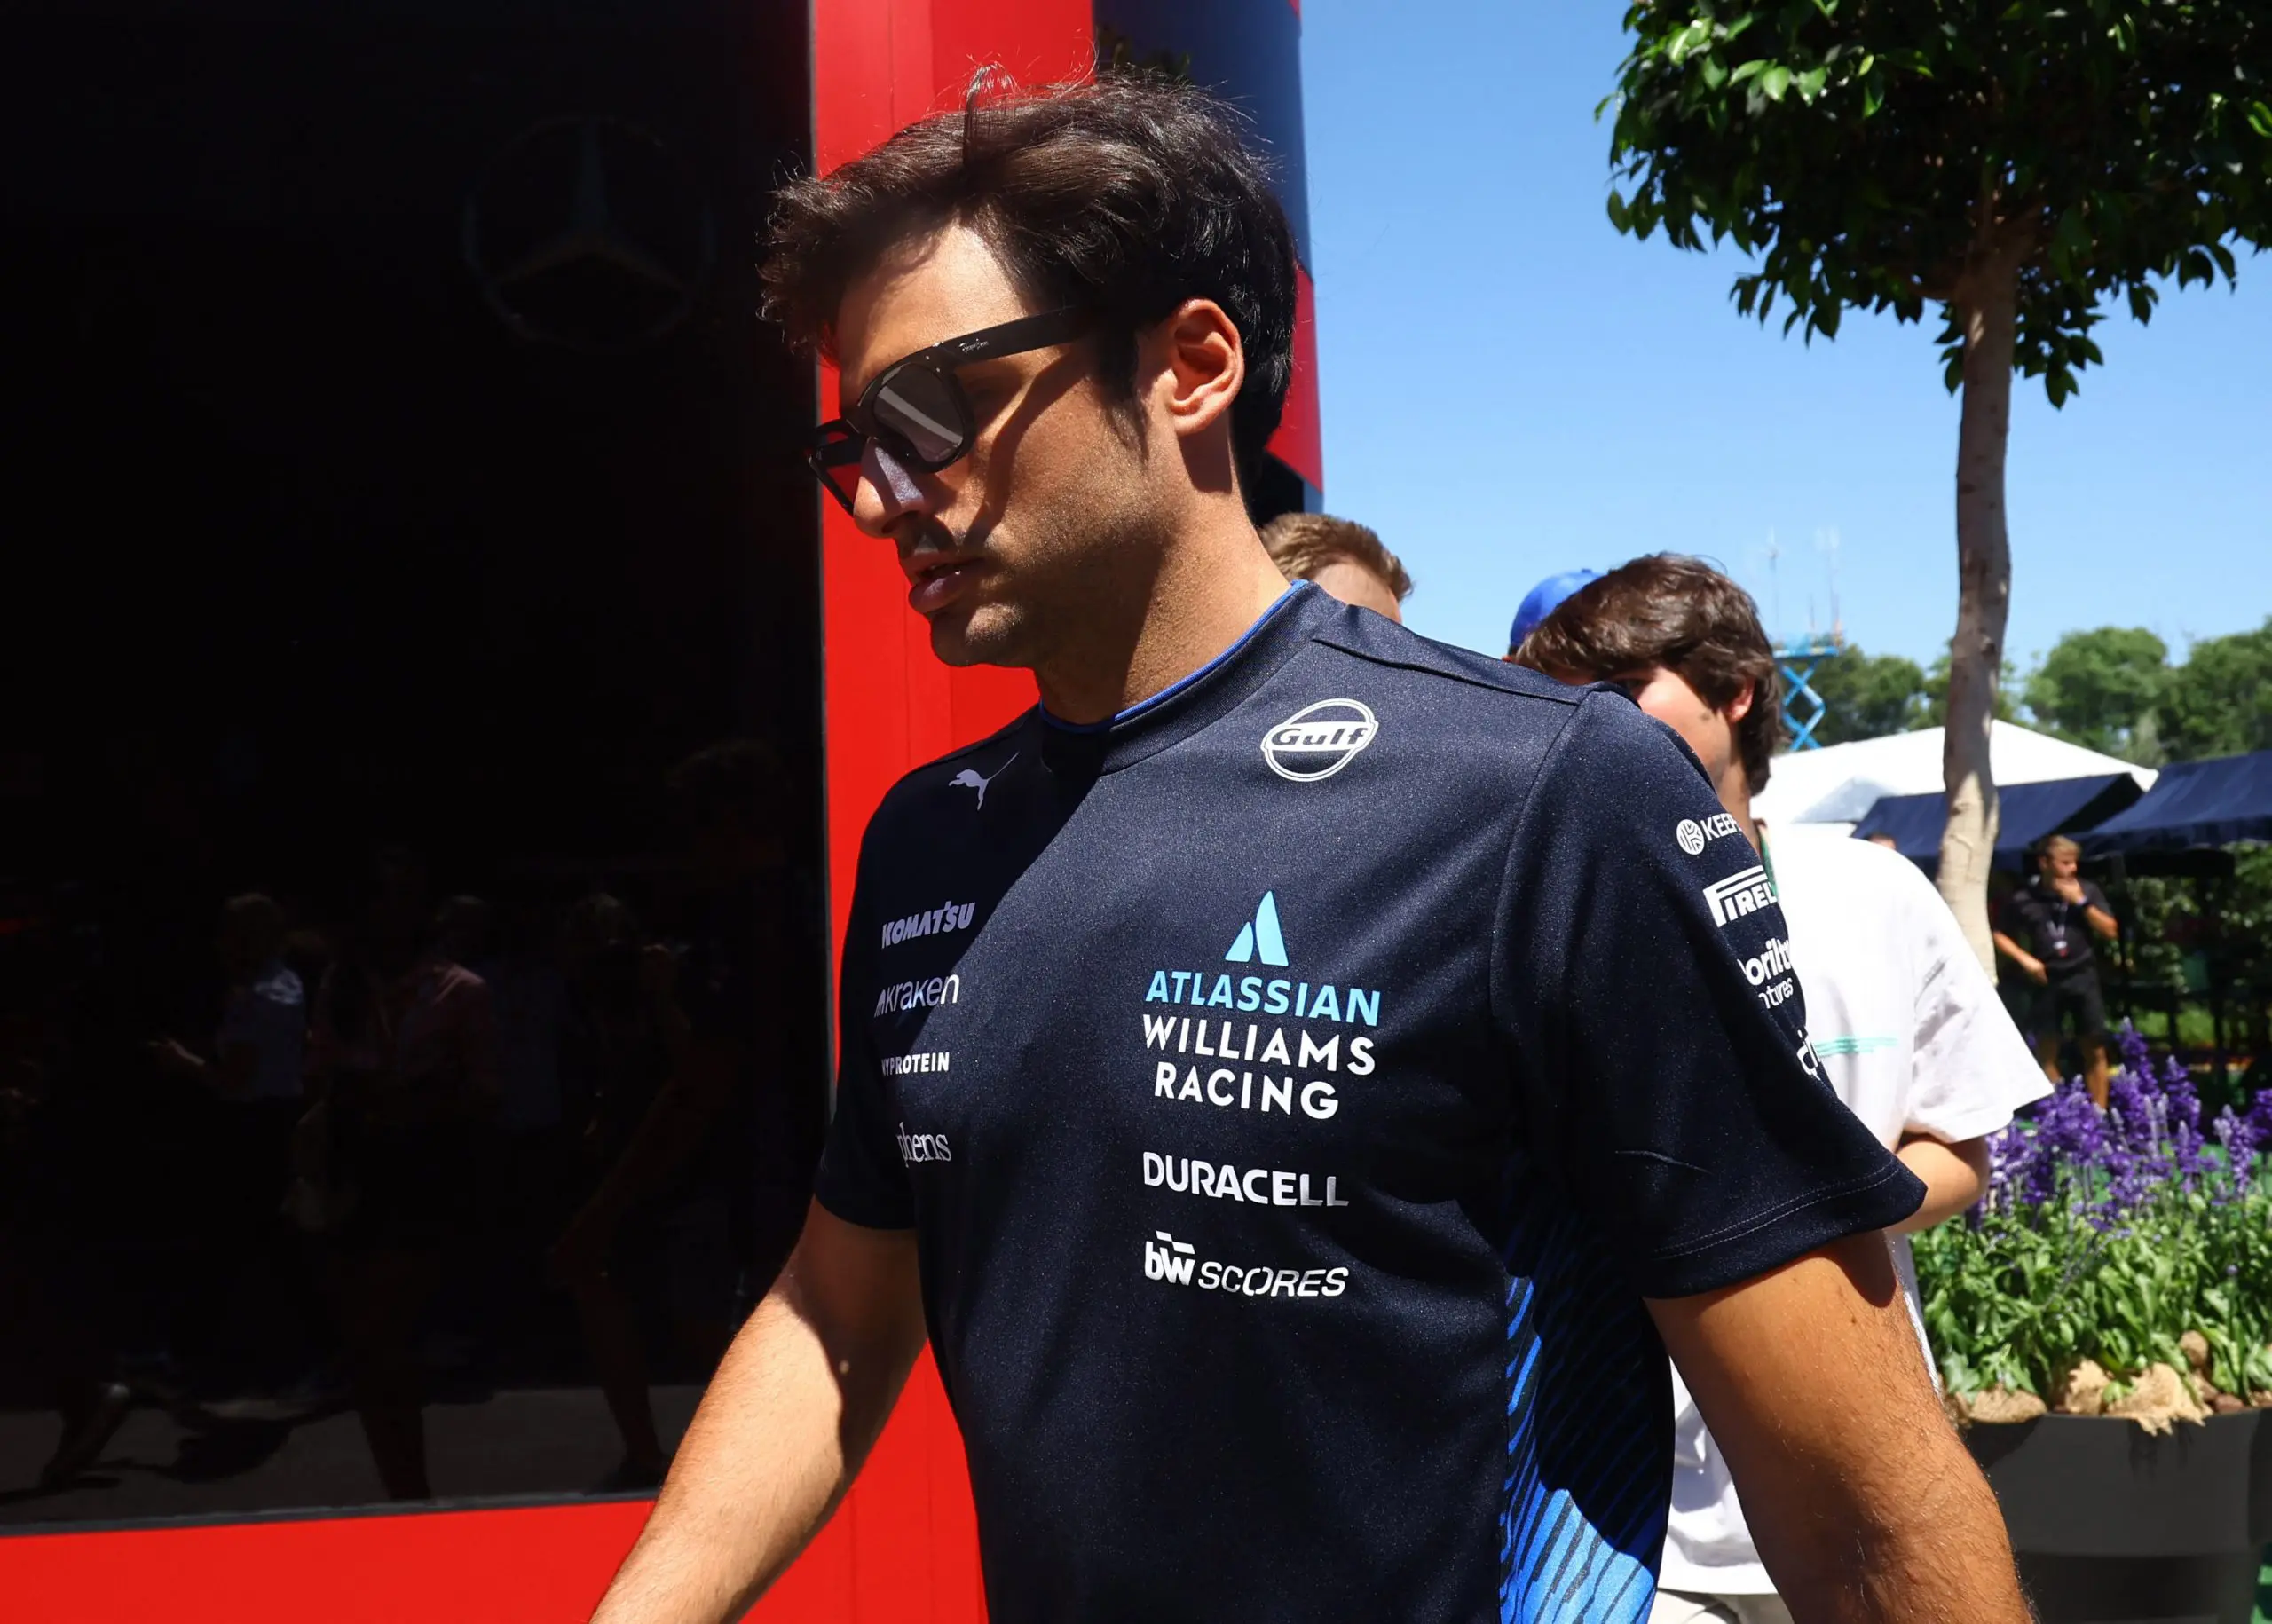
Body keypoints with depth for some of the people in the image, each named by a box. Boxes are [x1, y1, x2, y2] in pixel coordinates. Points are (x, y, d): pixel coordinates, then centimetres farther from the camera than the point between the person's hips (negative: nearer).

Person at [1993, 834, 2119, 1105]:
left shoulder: (2087, 890, 2)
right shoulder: (2023, 898, -2)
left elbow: (2110, 931, 0)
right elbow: (1999, 935, 7)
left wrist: (2082, 902, -10)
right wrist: (2025, 959, -6)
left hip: (2082, 976, 1)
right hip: (2046, 980, -1)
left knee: (2095, 1051, 0)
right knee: (2047, 1053, 2)